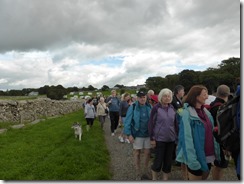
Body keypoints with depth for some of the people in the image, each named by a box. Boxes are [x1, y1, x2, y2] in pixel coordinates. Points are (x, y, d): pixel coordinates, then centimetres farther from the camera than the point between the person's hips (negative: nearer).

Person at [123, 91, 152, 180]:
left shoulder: (149, 107, 0)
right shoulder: (133, 107, -10)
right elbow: (127, 121, -9)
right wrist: (129, 134, -13)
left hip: (148, 134, 3)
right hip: (137, 134, -3)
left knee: (147, 153, 12)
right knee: (137, 153, 10)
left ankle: (145, 172, 32)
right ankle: (138, 174, 26)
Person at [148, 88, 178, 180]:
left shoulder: (172, 108, 4)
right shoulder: (156, 108, -9)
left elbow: (175, 123, 13)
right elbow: (151, 124, -8)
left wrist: (177, 135, 11)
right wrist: (152, 138, -10)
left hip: (171, 139, 5)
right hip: (160, 139, -4)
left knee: (168, 160, 13)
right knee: (158, 160, 3)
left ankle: (165, 178, 32)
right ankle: (154, 178, 27)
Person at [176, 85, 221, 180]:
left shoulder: (206, 112, 6)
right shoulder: (187, 113, -17)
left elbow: (212, 133, 10)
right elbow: (186, 138, -20)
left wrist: (216, 151, 6)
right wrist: (192, 160, -23)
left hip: (208, 156, 7)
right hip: (197, 157, -7)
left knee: (204, 178, 22)